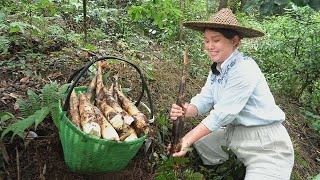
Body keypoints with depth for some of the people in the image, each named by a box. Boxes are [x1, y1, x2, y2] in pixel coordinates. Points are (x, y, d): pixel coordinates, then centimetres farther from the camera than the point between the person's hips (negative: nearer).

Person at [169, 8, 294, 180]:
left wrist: (188, 139, -23)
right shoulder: (217, 68, 2)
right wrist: (186, 111, -25)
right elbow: (204, 99, -3)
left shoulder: (244, 70, -25)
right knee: (198, 138, 14)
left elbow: (223, 114, -25)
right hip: (235, 131, 8)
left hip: (265, 144, -8)